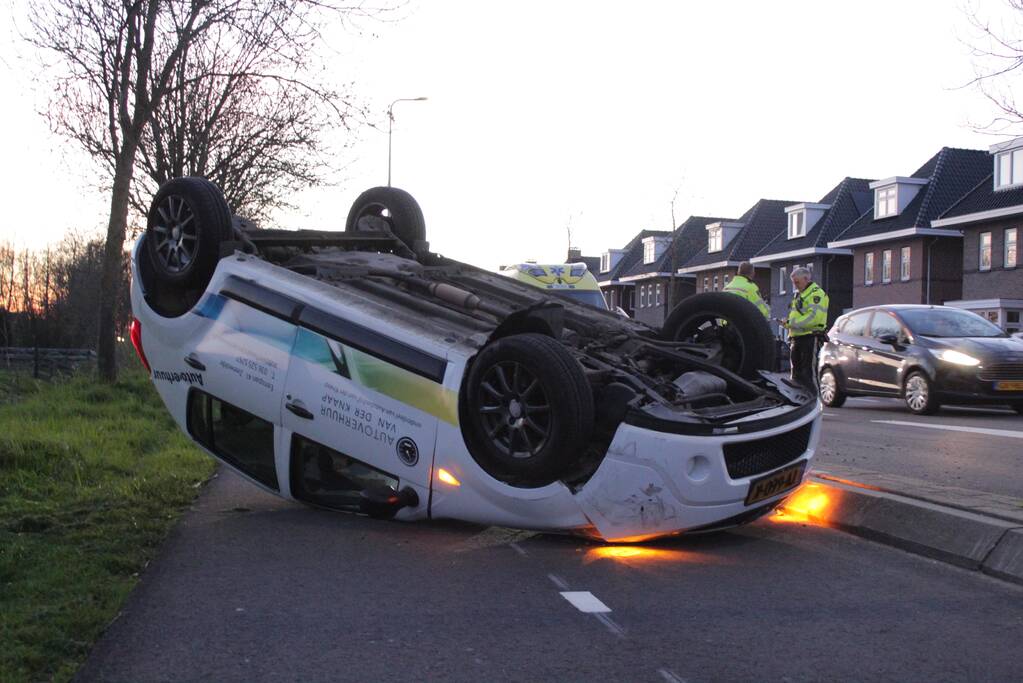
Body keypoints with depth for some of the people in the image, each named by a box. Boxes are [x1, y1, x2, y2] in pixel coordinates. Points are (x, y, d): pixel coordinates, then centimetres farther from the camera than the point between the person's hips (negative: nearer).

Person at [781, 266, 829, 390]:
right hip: (796, 337, 9)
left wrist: (792, 323, -18)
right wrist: (788, 323, 6)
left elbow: (813, 317, -20)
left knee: (809, 373, -11)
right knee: (796, 372, 11)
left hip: (810, 337, -9)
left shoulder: (816, 293, -7)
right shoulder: (797, 294, 23)